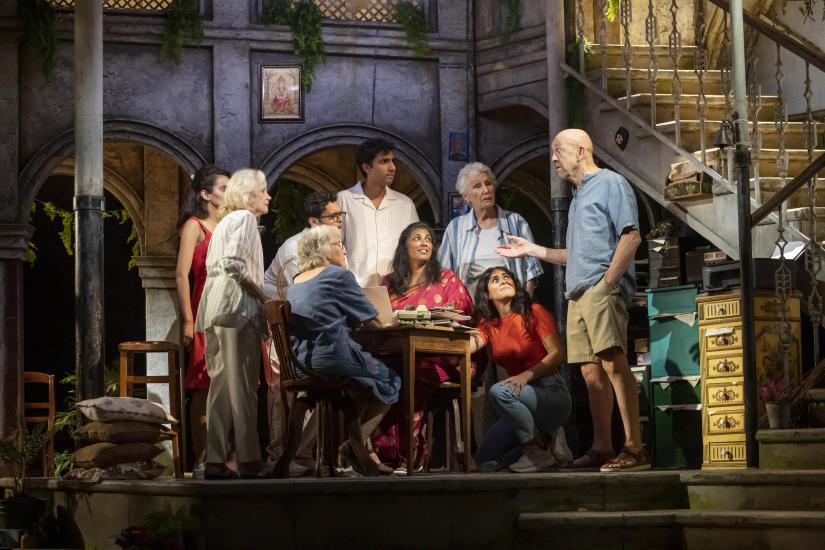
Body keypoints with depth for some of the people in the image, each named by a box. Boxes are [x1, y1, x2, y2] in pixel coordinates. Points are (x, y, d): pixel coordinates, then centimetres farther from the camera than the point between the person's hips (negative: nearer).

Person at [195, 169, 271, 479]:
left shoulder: (224, 223, 23)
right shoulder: (245, 218, -5)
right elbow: (234, 264, -18)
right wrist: (262, 295, -9)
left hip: (214, 309, 9)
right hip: (236, 306, -9)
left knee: (221, 384, 6)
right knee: (242, 385, -7)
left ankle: (215, 461, 3)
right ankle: (248, 460, -6)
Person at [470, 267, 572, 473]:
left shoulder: (534, 312, -4)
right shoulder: (488, 324, 10)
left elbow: (558, 353, -12)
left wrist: (527, 375, -25)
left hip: (551, 393, -6)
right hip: (520, 400, 6)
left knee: (499, 392, -33)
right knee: (485, 462, -5)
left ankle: (539, 446, -14)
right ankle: (545, 440, 9)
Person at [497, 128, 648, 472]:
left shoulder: (610, 183, 0)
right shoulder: (578, 197, 27)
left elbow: (631, 235, -11)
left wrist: (608, 281, -17)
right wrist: (532, 250, 29)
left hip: (602, 289, -9)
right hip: (578, 294, 9)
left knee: (613, 363, -19)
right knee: (592, 372, 7)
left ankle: (634, 449, -23)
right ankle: (601, 448, 10)